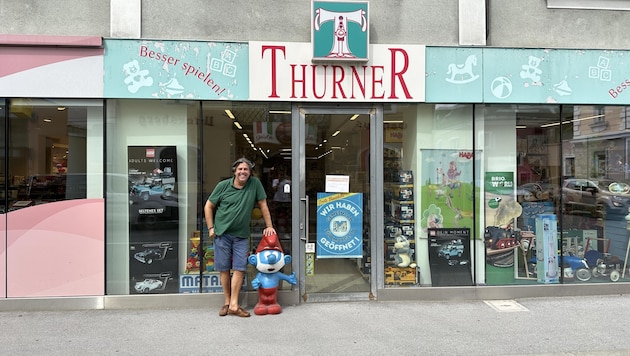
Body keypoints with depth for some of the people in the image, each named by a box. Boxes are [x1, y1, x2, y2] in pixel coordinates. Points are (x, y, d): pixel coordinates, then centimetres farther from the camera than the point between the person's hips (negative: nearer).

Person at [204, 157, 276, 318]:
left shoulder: (255, 184, -2)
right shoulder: (223, 186, -3)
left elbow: (263, 205, 3)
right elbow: (208, 206, 6)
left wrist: (269, 226, 2)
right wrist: (211, 228, 2)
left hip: (241, 235, 1)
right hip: (222, 233, 0)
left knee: (239, 268, -3)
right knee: (224, 268, 5)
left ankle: (234, 305, 3)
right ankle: (227, 302, 19)